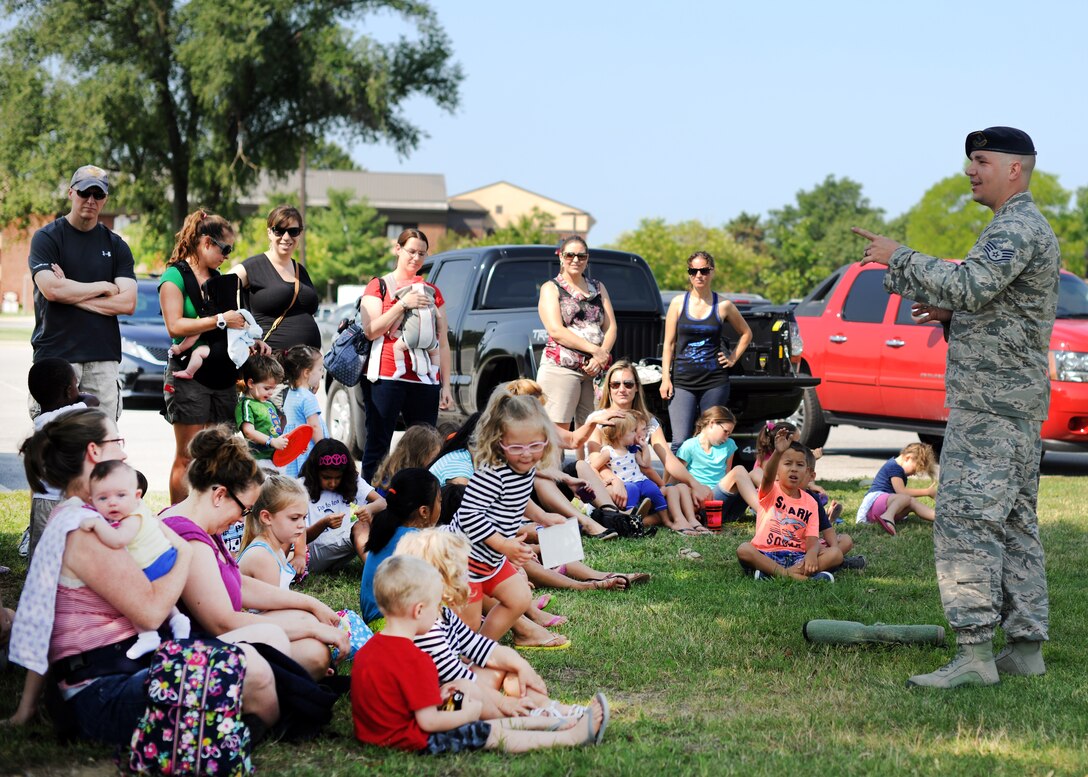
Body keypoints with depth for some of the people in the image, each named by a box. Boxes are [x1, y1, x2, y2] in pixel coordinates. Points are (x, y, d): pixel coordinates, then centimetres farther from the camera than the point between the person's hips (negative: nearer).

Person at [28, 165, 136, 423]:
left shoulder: (116, 246, 13)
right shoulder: (47, 238, 4)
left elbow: (127, 303, 1)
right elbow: (51, 289, -12)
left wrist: (72, 294, -6)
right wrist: (103, 287, -2)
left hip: (103, 357, 3)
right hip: (56, 354, -3)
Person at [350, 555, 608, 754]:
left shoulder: (369, 648, 3)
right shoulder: (414, 660, -27)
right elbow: (428, 722, -25)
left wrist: (433, 697, 10)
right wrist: (467, 714, -9)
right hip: (415, 740, -10)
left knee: (491, 724, 19)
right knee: (497, 735, 1)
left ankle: (557, 724, 28)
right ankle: (574, 736, 9)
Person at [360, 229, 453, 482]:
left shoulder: (431, 292, 17)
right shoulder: (379, 286, 7)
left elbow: (443, 342, 16)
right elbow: (371, 331, -6)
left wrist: (446, 385, 10)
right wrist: (403, 304, -13)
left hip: (424, 381, 3)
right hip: (386, 378, -3)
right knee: (378, 445, -6)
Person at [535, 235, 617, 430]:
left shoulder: (598, 288, 19)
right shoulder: (551, 288, 5)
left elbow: (611, 327, 11)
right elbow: (556, 331, -7)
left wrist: (602, 355, -9)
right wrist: (595, 350, -14)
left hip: (596, 369, 4)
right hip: (561, 368, -4)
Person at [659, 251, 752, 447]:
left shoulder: (723, 306, 4)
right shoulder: (678, 303, 5)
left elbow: (746, 333, 20)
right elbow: (669, 344, 5)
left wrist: (732, 359, 8)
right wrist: (665, 378, -2)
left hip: (715, 381, 0)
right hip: (682, 381, 0)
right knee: (680, 443, -11)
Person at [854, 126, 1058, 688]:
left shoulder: (1017, 227, -13)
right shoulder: (1023, 227, 21)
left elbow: (969, 284, -27)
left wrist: (898, 258, -18)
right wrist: (953, 315, 11)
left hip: (990, 401, -11)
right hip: (1014, 401, 11)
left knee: (965, 518, -13)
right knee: (1014, 522, 11)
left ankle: (974, 653, -17)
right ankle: (1025, 647, 14)